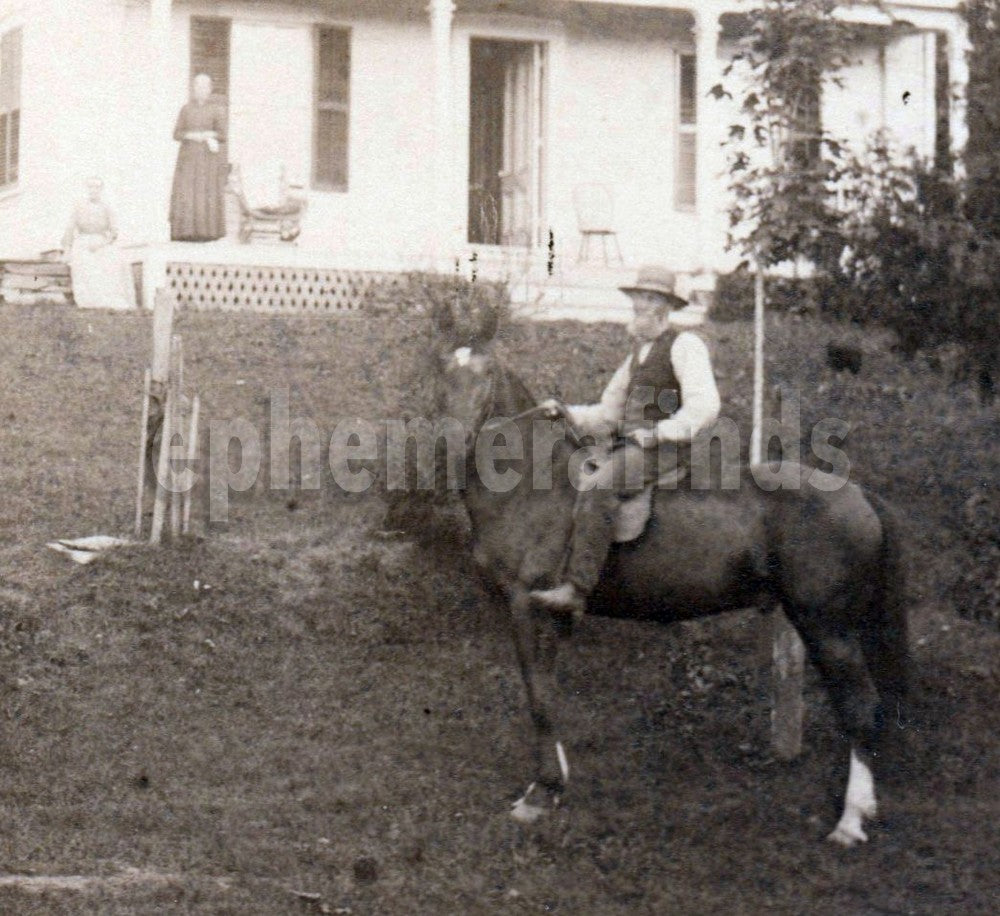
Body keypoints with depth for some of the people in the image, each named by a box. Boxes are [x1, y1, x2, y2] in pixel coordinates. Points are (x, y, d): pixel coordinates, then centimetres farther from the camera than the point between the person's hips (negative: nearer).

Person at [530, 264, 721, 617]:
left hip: (666, 447, -10)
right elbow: (606, 415, 24)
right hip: (628, 447, 10)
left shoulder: (684, 345, -2)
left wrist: (659, 432, -18)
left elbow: (704, 406, -13)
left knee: (596, 489, -30)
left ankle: (576, 588, -36)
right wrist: (567, 413, 7)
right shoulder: (637, 356, 24)